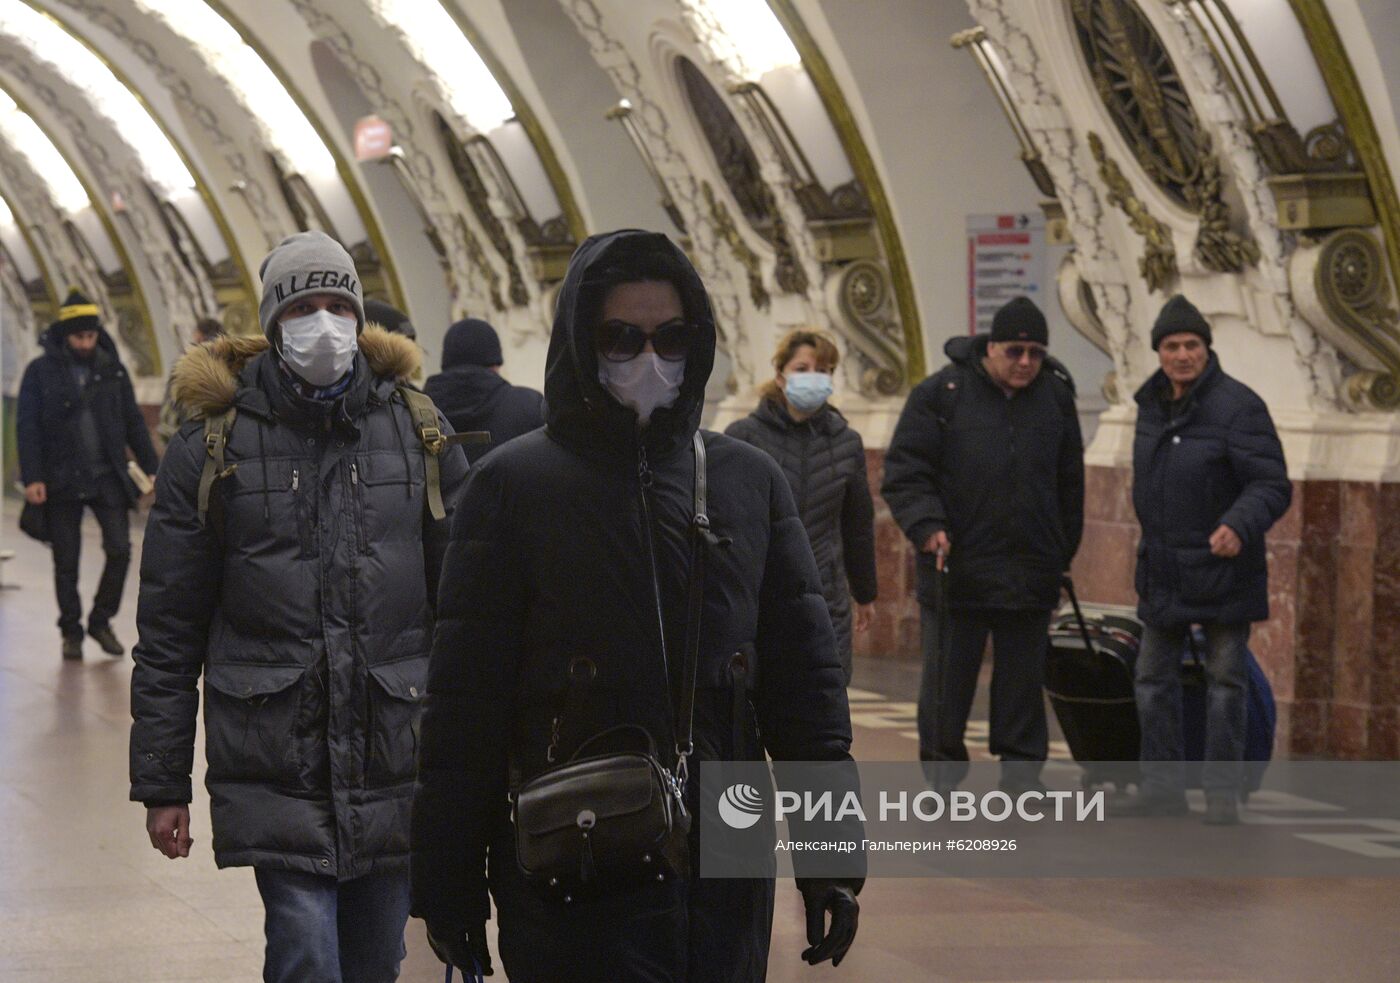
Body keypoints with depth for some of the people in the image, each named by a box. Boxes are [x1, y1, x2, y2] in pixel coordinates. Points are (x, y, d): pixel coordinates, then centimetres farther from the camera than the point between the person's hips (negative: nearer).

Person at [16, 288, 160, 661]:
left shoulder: (112, 370, 6)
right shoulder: (41, 372, -2)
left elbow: (134, 423, 10)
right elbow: (27, 428, -5)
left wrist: (153, 469, 5)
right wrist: (32, 479, -14)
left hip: (108, 477, 2)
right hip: (62, 482, -2)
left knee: (120, 549, -7)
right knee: (66, 560, 4)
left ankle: (101, 620, 11)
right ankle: (71, 632, 17)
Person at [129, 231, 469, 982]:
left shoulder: (416, 432, 5)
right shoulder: (213, 446, 0)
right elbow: (168, 634, 3)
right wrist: (161, 785, 2)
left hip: (396, 761, 2)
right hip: (274, 771, -2)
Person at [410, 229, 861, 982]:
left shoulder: (751, 481, 9)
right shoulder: (513, 485, -1)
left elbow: (805, 676, 9)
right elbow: (463, 699, -1)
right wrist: (448, 882, -3)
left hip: (726, 878, 3)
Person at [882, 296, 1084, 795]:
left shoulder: (1056, 395, 9)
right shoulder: (942, 393, -4)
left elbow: (1070, 484, 17)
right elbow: (904, 471, -5)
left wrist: (1062, 554, 15)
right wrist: (927, 525, -19)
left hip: (1030, 576, 3)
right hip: (957, 569, -3)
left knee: (1023, 687, 9)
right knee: (947, 683, 3)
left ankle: (1021, 776, 17)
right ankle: (943, 777, 12)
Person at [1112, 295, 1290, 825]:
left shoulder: (1237, 406, -17)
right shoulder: (1153, 404, 5)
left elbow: (1271, 486, -21)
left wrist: (1239, 527, -38)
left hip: (1222, 568, -7)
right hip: (1164, 570, 7)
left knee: (1225, 680, 2)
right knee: (1154, 676, 9)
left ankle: (1222, 791, 9)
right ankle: (1163, 785, 18)